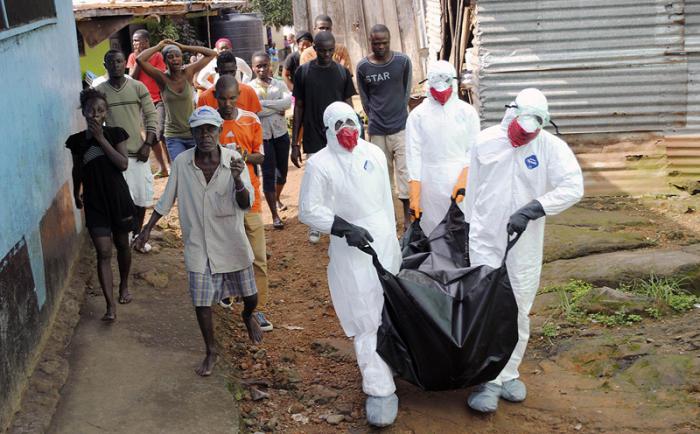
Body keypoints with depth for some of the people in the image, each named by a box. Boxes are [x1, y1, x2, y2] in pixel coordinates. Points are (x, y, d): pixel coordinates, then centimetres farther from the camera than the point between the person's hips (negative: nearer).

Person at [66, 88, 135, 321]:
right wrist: (76, 193, 21)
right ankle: (110, 305, -6)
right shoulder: (77, 141, 0)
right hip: (94, 203, 0)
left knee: (122, 245, 16)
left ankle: (124, 285, 41)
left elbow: (123, 164, -16)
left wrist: (100, 138, -18)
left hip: (119, 198, 0)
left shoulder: (115, 133, -4)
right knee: (103, 252, -6)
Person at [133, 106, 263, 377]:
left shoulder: (234, 161, -15)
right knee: (201, 302, 6)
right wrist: (147, 229, 7)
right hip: (198, 245, 0)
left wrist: (237, 179, -39)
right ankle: (211, 352, 28)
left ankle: (248, 316, 51)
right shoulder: (181, 163, -10)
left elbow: (245, 204, -20)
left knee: (250, 297, 14)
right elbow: (166, 200, 4)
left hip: (231, 243, 0)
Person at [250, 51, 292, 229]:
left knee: (282, 170, 15)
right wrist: (277, 108, -15)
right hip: (262, 135, -3)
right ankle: (275, 215, 3)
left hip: (280, 133, 3)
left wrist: (265, 103, -19)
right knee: (268, 174, -3)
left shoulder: (279, 84, 3)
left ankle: (277, 198, 45)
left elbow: (288, 102, -15)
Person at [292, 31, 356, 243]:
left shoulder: (343, 72, 3)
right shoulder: (303, 72, 0)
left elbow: (348, 106, 8)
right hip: (314, 140, -1)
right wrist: (294, 144, 1)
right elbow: (298, 108, 3)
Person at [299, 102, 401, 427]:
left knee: (386, 310, 15)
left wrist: (392, 237, 16)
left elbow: (386, 198, 12)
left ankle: (376, 362, 36)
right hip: (351, 250, -5)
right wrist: (345, 228, -21)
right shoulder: (320, 163, -11)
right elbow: (309, 210, -11)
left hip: (385, 242, 5)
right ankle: (380, 390, 1)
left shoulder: (374, 154, 4)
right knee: (367, 319, -4)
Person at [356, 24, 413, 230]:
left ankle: (408, 219, 5)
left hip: (401, 127, -1)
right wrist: (376, 119, 5)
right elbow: (365, 99, 6)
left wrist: (398, 113, 6)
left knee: (405, 171, -4)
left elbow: (407, 91, 7)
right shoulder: (363, 67, -3)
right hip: (377, 131, 1)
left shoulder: (403, 61, -4)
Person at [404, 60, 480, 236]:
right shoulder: (418, 115, 1)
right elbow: (413, 154, -2)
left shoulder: (467, 112, 4)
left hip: (461, 180, 0)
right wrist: (414, 194, -9)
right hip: (430, 184, 0)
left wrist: (463, 180, -14)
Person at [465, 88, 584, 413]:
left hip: (524, 244, 0)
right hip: (485, 242, 0)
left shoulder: (551, 147, -10)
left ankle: (508, 374, 27)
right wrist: (470, 225, 15)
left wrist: (531, 211, -28)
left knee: (518, 313, 11)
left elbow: (573, 187, -20)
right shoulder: (486, 142, -3)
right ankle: (489, 380, 4)